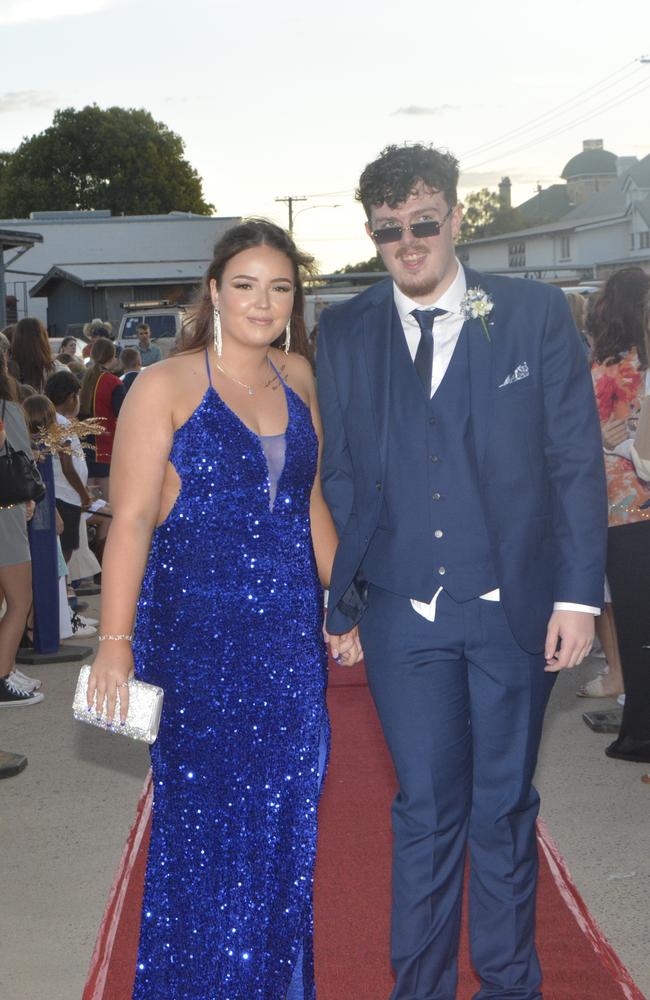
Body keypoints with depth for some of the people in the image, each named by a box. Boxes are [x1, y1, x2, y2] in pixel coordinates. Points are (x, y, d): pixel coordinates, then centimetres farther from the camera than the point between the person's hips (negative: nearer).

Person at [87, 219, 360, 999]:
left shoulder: (296, 376, 10)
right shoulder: (166, 387, -6)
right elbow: (131, 518, -11)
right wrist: (115, 642, -17)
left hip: (288, 634, 5)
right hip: (196, 631, -4)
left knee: (285, 815, 9)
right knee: (204, 818, 3)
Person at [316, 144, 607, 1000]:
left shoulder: (536, 313, -1)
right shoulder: (343, 334, 5)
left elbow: (577, 462, -2)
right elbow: (338, 476, 6)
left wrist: (578, 594, -7)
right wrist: (340, 598, 0)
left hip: (514, 608, -1)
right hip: (403, 615, 1)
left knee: (504, 808, 12)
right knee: (425, 810, 8)